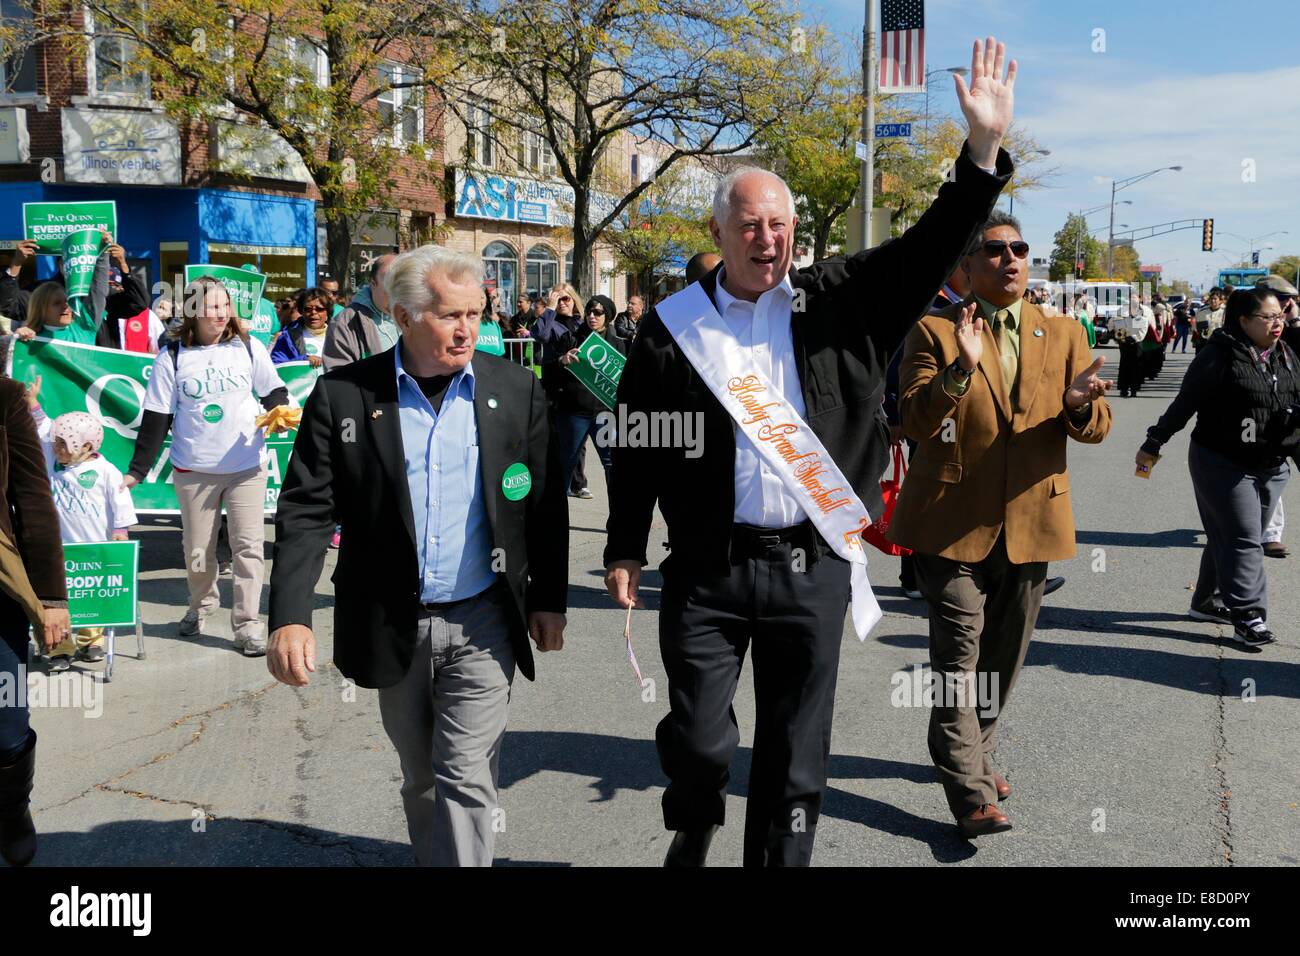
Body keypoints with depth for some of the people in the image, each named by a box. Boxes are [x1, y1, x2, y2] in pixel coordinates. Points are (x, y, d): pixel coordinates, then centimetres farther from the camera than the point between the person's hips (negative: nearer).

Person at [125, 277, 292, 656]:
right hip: (193, 469, 0)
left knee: (248, 544, -2)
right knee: (197, 550, 10)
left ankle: (247, 622, 7)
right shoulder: (172, 358, -2)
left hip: (248, 465, 0)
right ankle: (201, 604, 37)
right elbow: (156, 418, 0)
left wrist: (279, 412, -13)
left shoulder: (249, 348, 1)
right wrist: (137, 470, -2)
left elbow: (274, 390, 10)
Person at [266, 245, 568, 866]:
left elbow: (546, 506, 4)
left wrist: (549, 600, 4)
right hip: (393, 628, 1)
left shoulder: (516, 390, -2)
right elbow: (305, 512, -8)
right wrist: (290, 617, -18)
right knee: (421, 780, 17)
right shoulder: (342, 395, -5)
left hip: (483, 625, -1)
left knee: (465, 778, -4)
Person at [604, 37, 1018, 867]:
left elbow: (929, 250, -2)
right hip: (708, 569, -1)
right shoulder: (675, 326, 0)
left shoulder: (837, 303, 3)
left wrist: (984, 149, -13)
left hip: (812, 565, 1)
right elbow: (636, 446, 4)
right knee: (699, 741, 5)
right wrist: (625, 550, 4)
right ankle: (695, 829, 38)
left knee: (796, 753, 11)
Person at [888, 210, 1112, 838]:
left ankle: (968, 755, 35)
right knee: (958, 656, -9)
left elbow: (1096, 428, 5)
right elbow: (914, 421, -11)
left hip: (1030, 522, 4)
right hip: (954, 521, -4)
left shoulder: (1064, 334, 10)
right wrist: (961, 369, -27)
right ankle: (971, 794, -3)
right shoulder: (934, 332, 0)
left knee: (1002, 657, 15)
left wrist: (1079, 406, -18)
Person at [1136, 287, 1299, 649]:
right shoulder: (1220, 356, -14)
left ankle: (1208, 601, 26)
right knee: (1243, 540, -6)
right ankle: (1248, 617, -2)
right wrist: (1153, 444, -7)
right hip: (1223, 464, -6)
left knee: (1228, 537, 13)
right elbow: (1185, 403, -11)